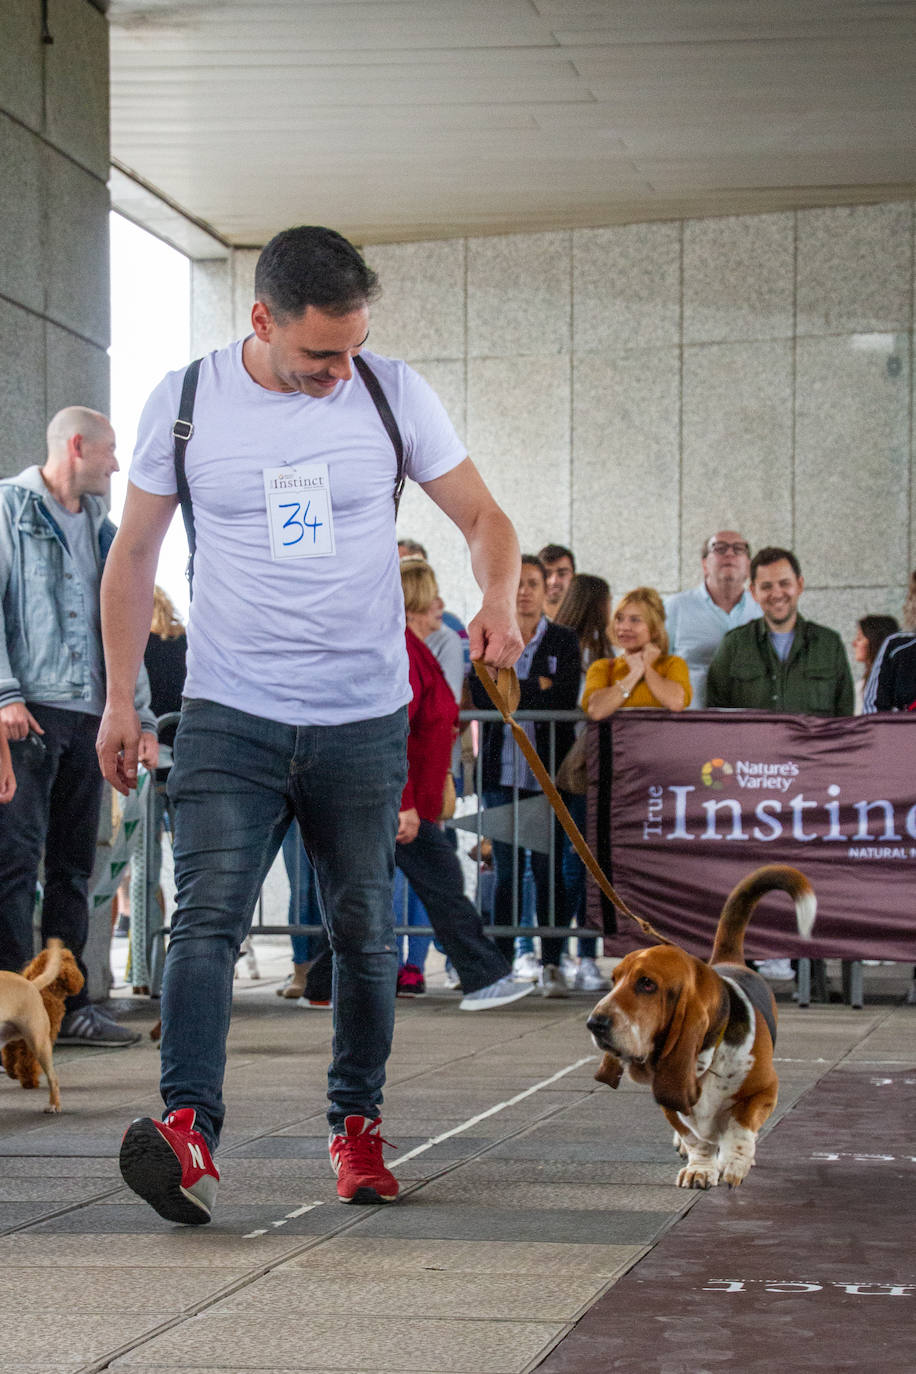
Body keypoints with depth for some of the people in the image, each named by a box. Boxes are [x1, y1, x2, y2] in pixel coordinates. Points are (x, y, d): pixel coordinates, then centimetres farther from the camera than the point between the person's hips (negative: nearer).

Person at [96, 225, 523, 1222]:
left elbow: (482, 516, 7)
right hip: (229, 717, -1)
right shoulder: (183, 404, -1)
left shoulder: (392, 395, 1)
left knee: (364, 931, 9)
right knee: (208, 916, -17)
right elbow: (134, 554, 10)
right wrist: (120, 699, 7)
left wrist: (498, 600, -14)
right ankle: (188, 1128, -27)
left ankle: (355, 1124, 23)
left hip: (364, 719, 2)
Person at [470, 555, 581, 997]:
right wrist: (537, 686, -7)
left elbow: (565, 701, -6)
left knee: (549, 869, -2)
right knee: (506, 870, 1)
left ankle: (552, 963, 4)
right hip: (503, 773, 1)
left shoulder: (564, 641, 8)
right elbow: (481, 696, -4)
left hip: (549, 772, -1)